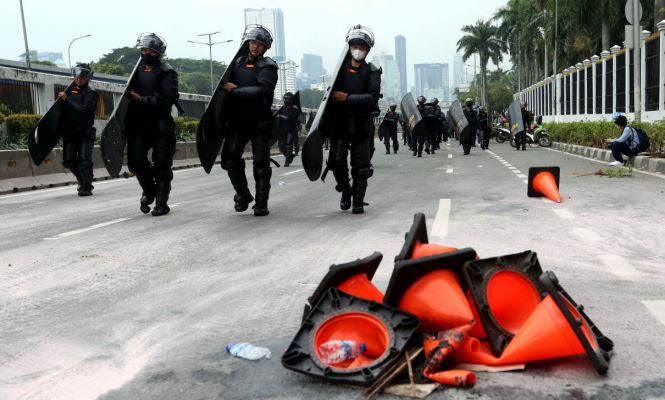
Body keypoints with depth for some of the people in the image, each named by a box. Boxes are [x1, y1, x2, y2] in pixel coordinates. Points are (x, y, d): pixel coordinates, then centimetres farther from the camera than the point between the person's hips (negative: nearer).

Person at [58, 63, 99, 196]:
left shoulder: (90, 93, -5)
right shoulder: (70, 90, 13)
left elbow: (84, 110, -20)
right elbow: (63, 109, 21)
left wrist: (66, 99, -20)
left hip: (85, 132, -6)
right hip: (69, 131, 6)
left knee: (84, 161, -12)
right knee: (68, 161, 7)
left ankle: (86, 187, 0)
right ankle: (83, 181, 29)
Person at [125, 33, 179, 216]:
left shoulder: (167, 73, -3)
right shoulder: (136, 69, 13)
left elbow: (168, 99, -15)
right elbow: (128, 93, 21)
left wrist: (141, 99, -18)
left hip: (161, 125, -4)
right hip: (138, 124, 4)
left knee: (162, 166, 0)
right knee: (135, 162, -5)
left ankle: (161, 203, 9)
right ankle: (149, 191, 21)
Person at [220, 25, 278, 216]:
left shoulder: (268, 66, -3)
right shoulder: (237, 63, 12)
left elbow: (262, 91, -19)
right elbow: (225, 85, 20)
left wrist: (235, 90, -16)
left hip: (260, 122, -4)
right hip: (237, 121, 4)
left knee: (261, 164, -1)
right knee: (229, 160, -5)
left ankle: (261, 204, 8)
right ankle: (243, 195, 16)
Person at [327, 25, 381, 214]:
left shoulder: (372, 72, 0)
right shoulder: (340, 67, 8)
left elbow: (372, 98, -12)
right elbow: (331, 92, 14)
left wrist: (347, 97, -18)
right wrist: (327, 120, 10)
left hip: (361, 124, -1)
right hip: (339, 122, 2)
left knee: (360, 166, 0)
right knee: (337, 160, -6)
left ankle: (358, 201, 11)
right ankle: (345, 191, 19)